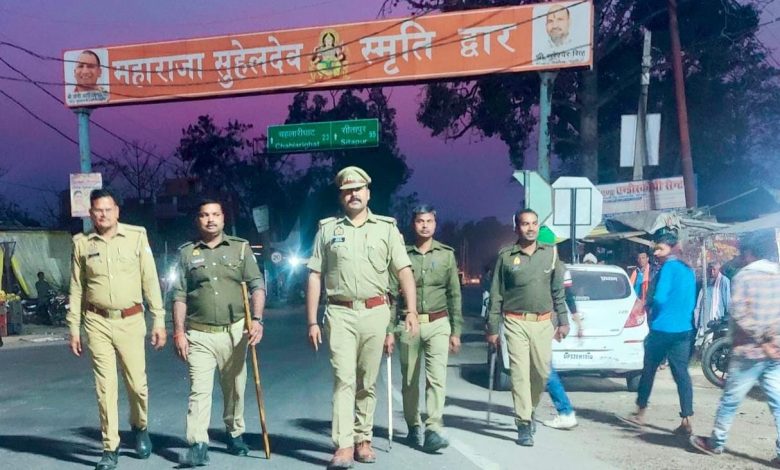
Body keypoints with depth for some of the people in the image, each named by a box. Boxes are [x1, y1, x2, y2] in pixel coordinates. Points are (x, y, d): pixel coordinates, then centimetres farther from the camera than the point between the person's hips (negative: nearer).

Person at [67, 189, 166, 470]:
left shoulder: (136, 236, 0)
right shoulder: (82, 243, 4)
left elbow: (150, 280, 0)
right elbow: (76, 288, 8)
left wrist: (159, 320, -3)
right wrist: (74, 328, 6)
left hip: (130, 320, -1)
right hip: (97, 323, 1)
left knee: (137, 382, 3)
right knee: (105, 386, 2)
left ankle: (140, 427, 33)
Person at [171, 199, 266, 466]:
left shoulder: (241, 248, 6)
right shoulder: (187, 253, 7)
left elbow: (257, 285, 0)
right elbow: (180, 296, 5)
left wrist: (257, 319, -13)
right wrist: (179, 332, -2)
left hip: (234, 331, 1)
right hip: (199, 335, 0)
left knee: (235, 389, 10)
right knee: (199, 390, -7)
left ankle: (235, 435, 27)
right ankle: (198, 445, -6)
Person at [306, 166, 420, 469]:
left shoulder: (386, 228, 7)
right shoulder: (328, 229, 8)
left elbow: (404, 272, 2)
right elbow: (315, 277, 6)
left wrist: (411, 311, -10)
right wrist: (312, 321, 0)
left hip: (375, 312, 1)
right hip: (340, 313, -1)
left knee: (367, 382, 9)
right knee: (343, 379, -6)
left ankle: (363, 440, 21)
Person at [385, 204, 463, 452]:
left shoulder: (446, 254, 6)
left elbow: (454, 295, 9)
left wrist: (456, 331, 5)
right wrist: (389, 331, -5)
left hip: (438, 323, 0)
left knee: (437, 377, -12)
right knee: (409, 381, 8)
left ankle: (433, 430, -11)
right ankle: (413, 427, 24)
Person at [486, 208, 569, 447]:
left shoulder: (550, 253, 7)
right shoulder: (506, 256, 0)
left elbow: (558, 291, 13)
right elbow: (496, 295, 2)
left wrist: (563, 321, 9)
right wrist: (492, 328, 0)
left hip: (543, 322, 3)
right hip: (516, 322, -2)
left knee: (542, 371, 7)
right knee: (520, 373, -6)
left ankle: (529, 411, 32)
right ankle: (524, 425, 0)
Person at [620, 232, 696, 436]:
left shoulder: (669, 267, -10)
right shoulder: (689, 270, 14)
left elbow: (659, 298, -17)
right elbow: (691, 302, 20)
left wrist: (646, 303, 1)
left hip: (663, 329, -7)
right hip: (684, 329, 7)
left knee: (649, 370, 7)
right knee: (681, 373, 4)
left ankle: (640, 414, 18)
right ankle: (686, 421, 0)